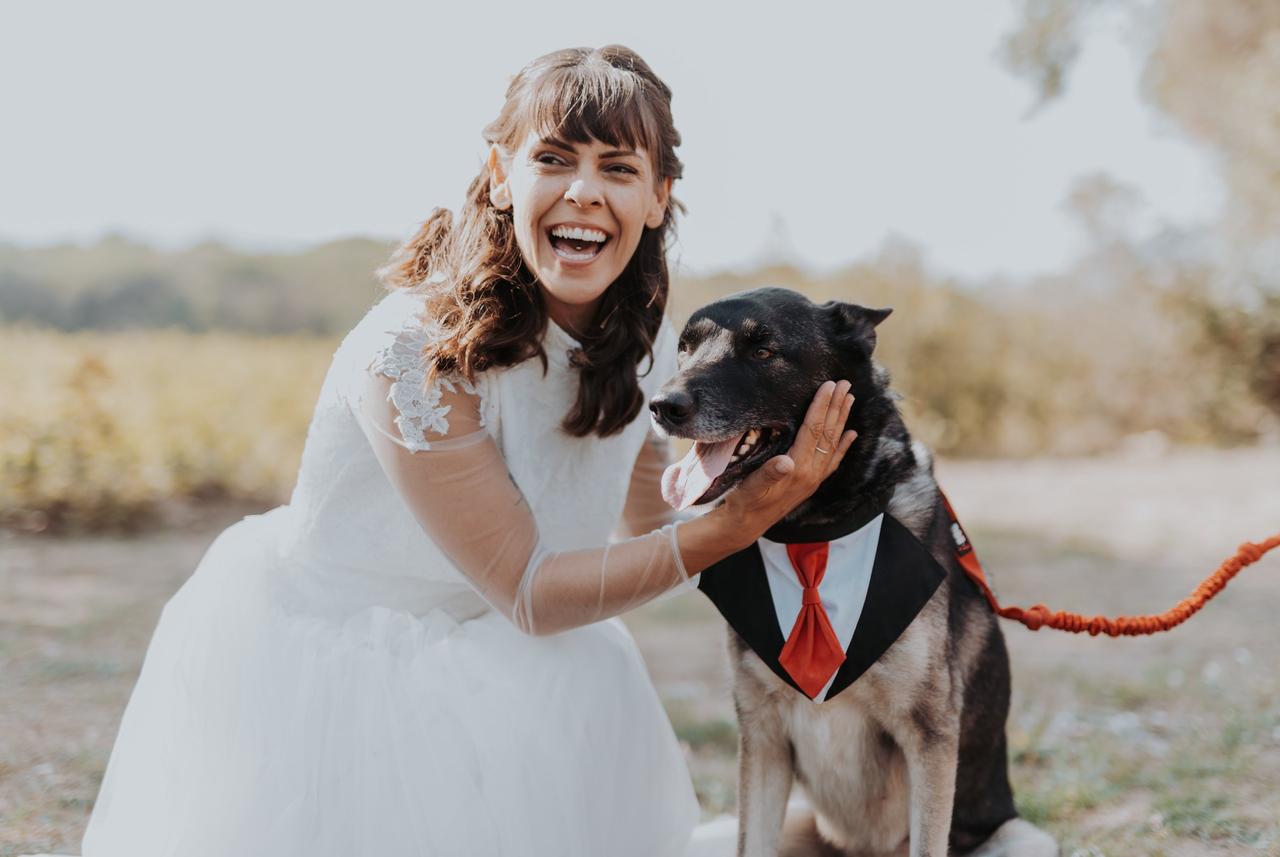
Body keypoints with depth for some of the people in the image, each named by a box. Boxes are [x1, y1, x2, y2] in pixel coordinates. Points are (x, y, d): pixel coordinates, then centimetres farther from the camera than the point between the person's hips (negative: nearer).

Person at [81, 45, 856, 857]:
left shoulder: (645, 340, -7)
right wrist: (735, 524, -30)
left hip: (458, 650, 7)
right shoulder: (418, 350, -28)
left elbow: (651, 520, 4)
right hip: (305, 660, -6)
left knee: (598, 699, -13)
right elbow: (526, 591, -23)